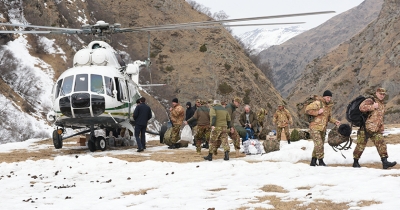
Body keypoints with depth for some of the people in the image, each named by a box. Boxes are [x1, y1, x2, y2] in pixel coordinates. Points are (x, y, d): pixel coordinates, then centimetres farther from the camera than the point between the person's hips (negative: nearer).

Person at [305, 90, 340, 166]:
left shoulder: (329, 105, 12)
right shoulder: (318, 103, -13)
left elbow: (329, 117, 22)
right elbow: (307, 109, -16)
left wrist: (335, 121, 5)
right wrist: (317, 112, -21)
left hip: (323, 128, 8)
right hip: (315, 127, -8)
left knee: (318, 145, 12)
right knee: (319, 144, -15)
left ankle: (313, 161, 22)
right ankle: (321, 161, -6)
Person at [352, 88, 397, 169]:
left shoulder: (382, 104, 20)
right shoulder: (370, 101, -6)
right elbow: (362, 107, -25)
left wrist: (381, 127, 27)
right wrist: (372, 106, -24)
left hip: (376, 130, 7)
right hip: (365, 128, -7)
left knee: (381, 144, -6)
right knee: (361, 145, 0)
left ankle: (385, 162, -11)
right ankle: (355, 162, 14)